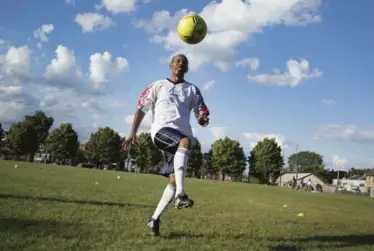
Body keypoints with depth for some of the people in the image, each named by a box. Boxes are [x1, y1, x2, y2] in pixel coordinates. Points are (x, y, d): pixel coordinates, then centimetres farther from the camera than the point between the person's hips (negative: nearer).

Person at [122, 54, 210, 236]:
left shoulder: (193, 90, 21)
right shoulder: (158, 85, 17)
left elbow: (202, 115, 13)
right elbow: (141, 108, 15)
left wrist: (203, 120, -13)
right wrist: (133, 133, 4)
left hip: (182, 134, 4)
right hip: (162, 129, -4)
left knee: (174, 179, -6)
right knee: (186, 141, -37)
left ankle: (155, 218, 11)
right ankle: (180, 194, -48)